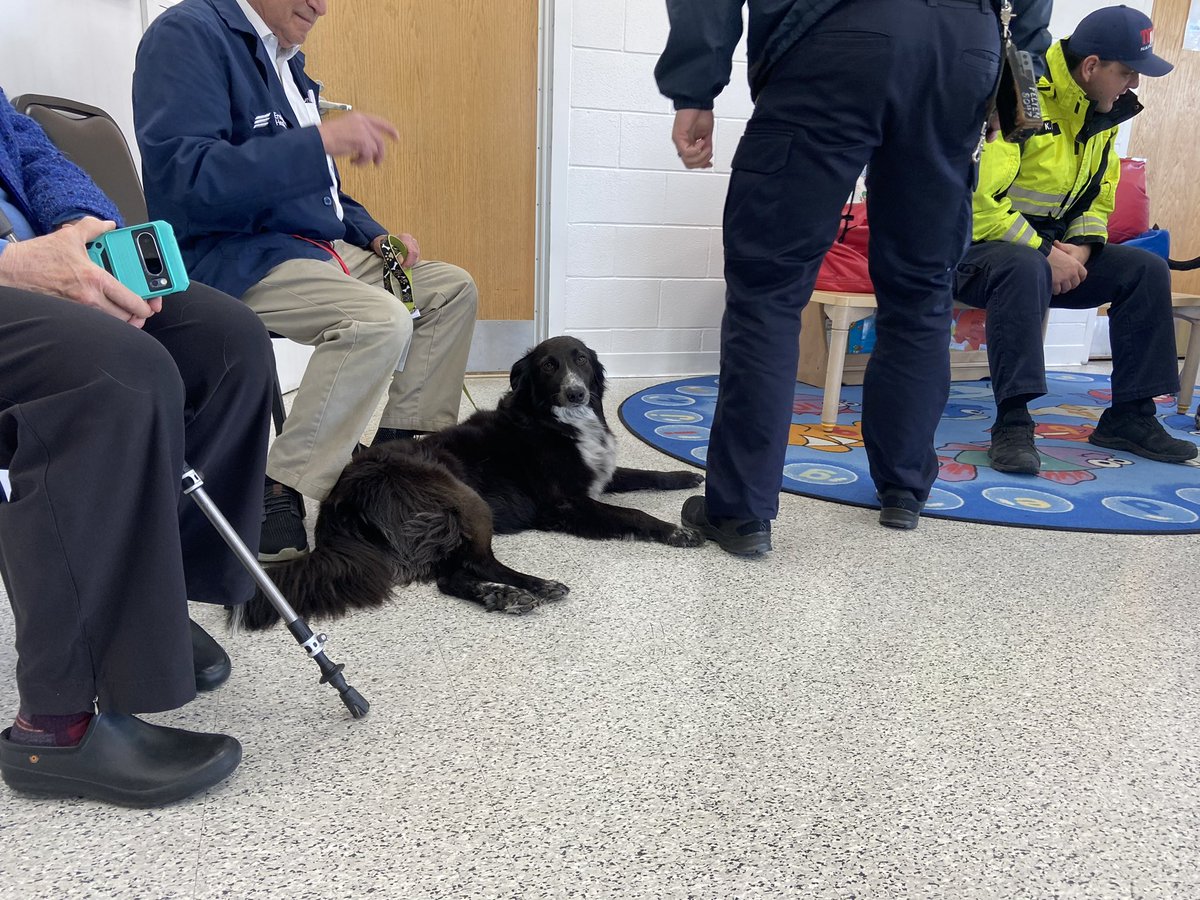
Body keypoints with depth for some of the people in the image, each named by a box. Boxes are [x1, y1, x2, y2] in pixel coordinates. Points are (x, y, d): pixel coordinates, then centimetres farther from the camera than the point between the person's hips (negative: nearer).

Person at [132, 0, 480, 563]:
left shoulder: (284, 57, 17)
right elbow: (180, 176, -24)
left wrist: (375, 237, 9)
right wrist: (319, 141, -27)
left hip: (318, 247, 10)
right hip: (236, 257, -10)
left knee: (453, 289, 7)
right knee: (382, 321, -32)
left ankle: (399, 446, 6)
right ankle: (276, 494, -21)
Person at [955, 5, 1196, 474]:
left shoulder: (1101, 116, 9)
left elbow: (1099, 199, 17)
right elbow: (977, 202, -26)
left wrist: (1080, 247, -5)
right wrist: (1046, 253, -22)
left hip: (1050, 248, 8)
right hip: (976, 246, -8)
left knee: (1148, 270, -3)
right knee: (1025, 270, -40)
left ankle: (1129, 417, 1)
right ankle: (1012, 425, -36)